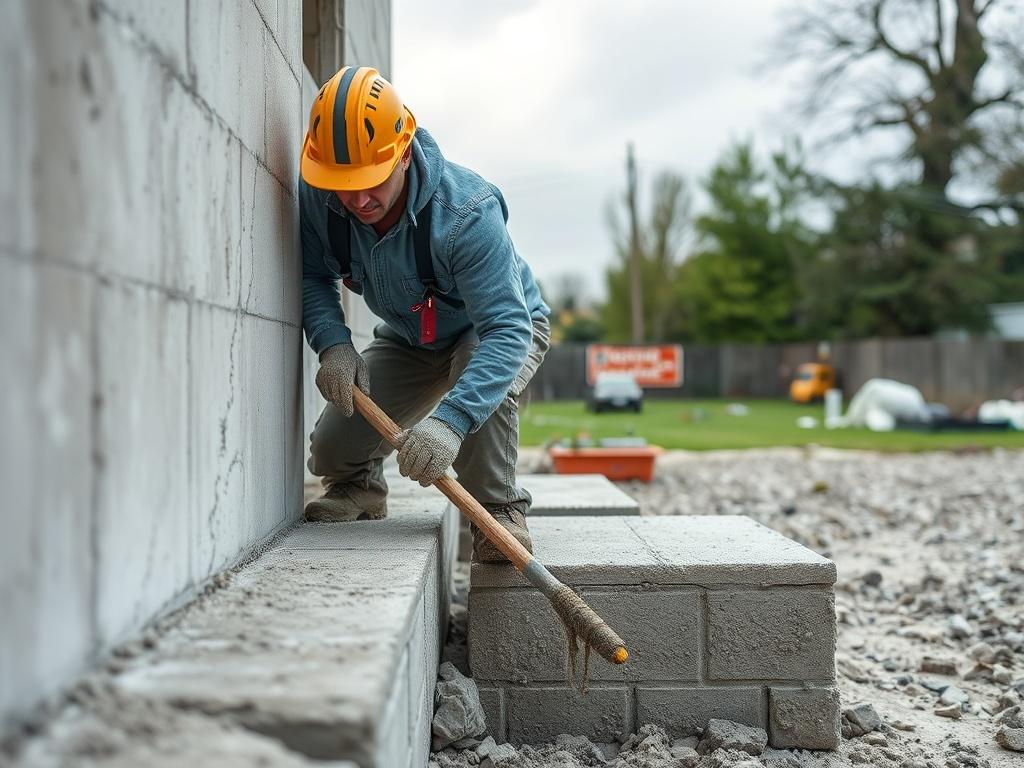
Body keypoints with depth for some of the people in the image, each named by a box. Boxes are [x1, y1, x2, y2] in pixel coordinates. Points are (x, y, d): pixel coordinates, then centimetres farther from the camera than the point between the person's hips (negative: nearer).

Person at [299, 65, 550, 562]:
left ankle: (499, 511, -17)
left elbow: (506, 329, -46)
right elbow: (313, 276, -11)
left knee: (484, 388, -40)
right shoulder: (318, 198, -26)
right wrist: (333, 345, -32)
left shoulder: (468, 213, -41)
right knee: (333, 451, -10)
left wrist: (450, 420, -59)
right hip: (407, 339, 4)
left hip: (508, 325, -4)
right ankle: (359, 485, 28)